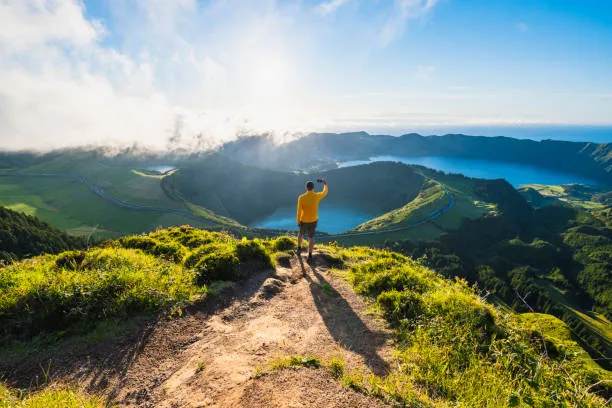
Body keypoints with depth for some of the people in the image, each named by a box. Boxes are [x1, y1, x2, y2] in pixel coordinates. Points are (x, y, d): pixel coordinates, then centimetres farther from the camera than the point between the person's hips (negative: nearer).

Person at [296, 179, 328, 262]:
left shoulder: (301, 197, -21)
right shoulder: (317, 196, -17)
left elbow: (299, 211, -17)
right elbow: (325, 192, 6)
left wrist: (298, 221, -3)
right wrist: (325, 184, 23)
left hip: (304, 221, -1)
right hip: (313, 220, 1)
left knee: (301, 233, 27)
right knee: (311, 237, 13)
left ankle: (299, 249, 39)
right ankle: (310, 255, 13)